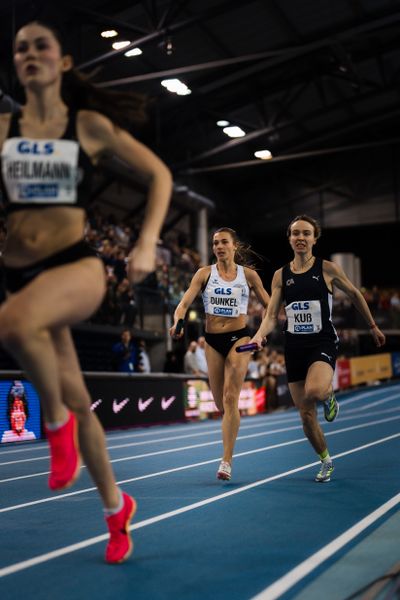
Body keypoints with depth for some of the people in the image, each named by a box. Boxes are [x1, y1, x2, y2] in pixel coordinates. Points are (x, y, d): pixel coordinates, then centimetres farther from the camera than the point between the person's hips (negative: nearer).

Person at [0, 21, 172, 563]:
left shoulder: (89, 125, 0)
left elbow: (159, 174, 5)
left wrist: (147, 244, -6)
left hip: (77, 267, -3)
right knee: (76, 400, 8)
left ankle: (57, 423, -11)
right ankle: (117, 508, 28)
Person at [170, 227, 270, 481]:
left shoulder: (249, 274, 3)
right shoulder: (205, 273, 2)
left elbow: (268, 305, 11)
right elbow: (185, 302, -6)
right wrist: (177, 322, -27)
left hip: (239, 337, -2)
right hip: (213, 340, 2)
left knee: (230, 398, -15)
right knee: (221, 404, 8)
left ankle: (227, 461, -14)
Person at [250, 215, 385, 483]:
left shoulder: (328, 269, -2)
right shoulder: (281, 275, 5)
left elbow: (355, 294, 12)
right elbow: (272, 315, 2)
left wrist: (373, 326, 18)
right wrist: (259, 336, -17)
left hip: (323, 343, -3)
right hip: (294, 347, 3)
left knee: (314, 391, -34)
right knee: (306, 415, 5)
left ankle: (329, 395, 4)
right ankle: (326, 461, 29)